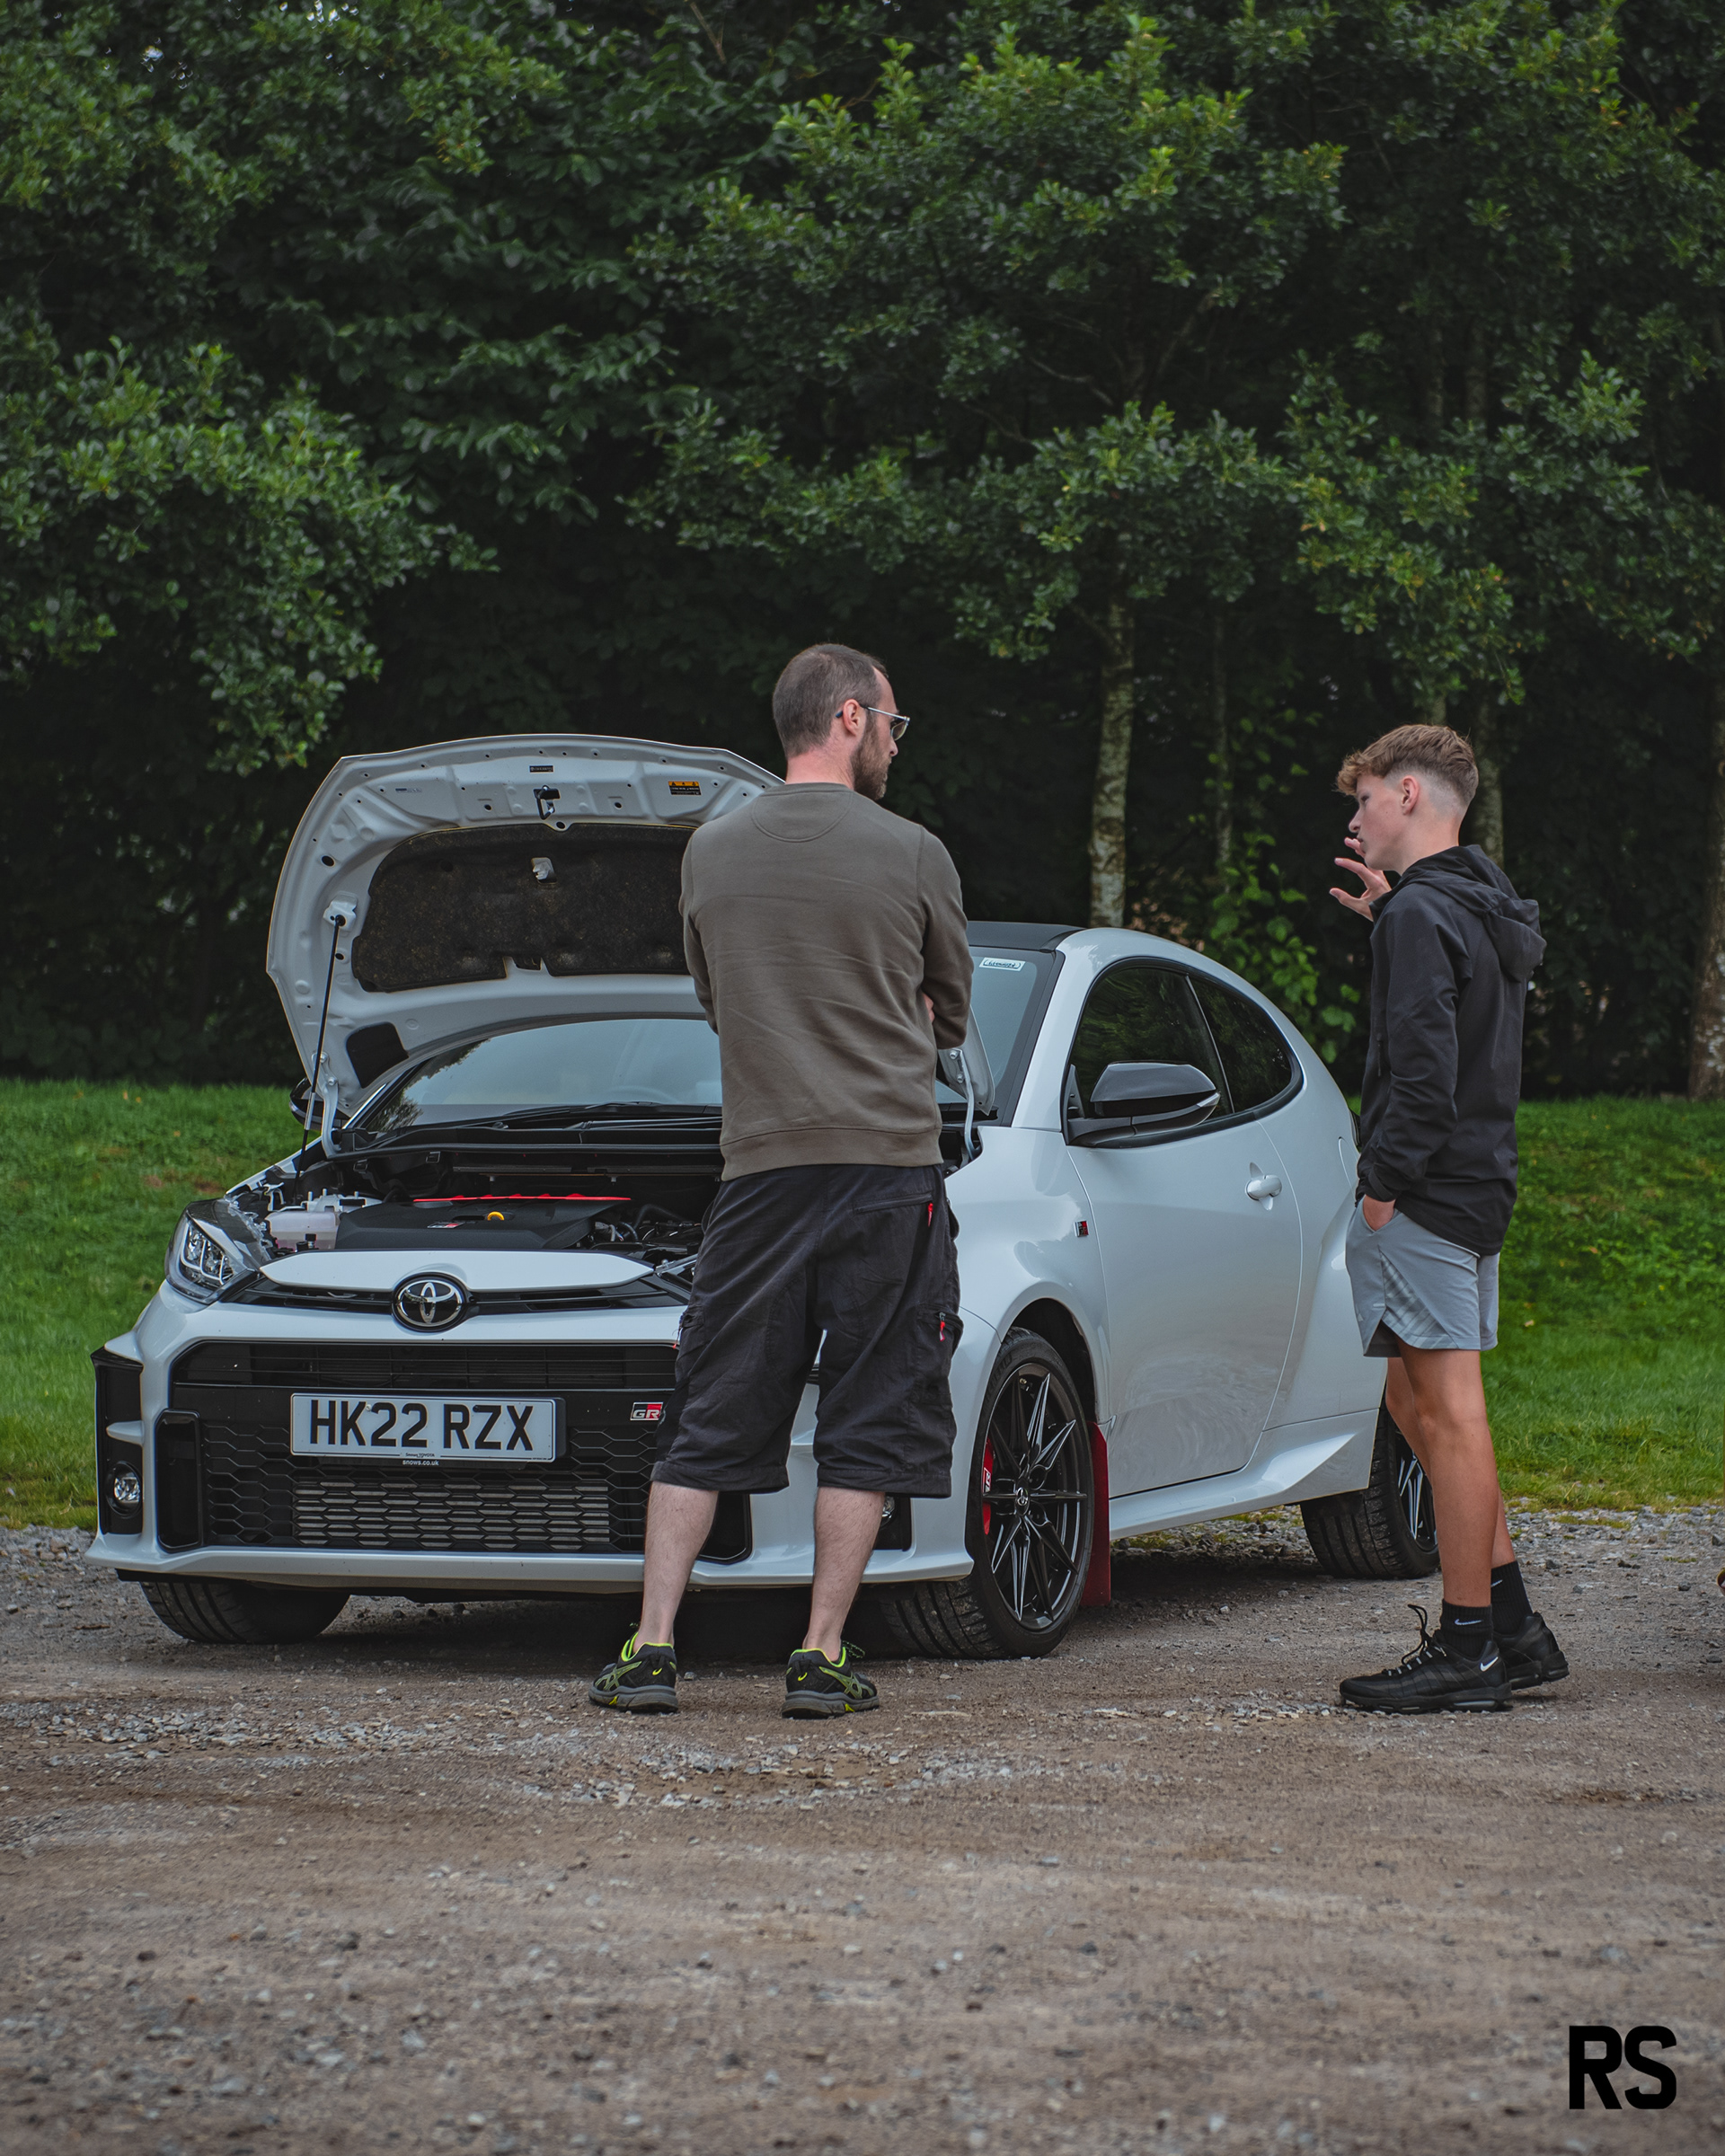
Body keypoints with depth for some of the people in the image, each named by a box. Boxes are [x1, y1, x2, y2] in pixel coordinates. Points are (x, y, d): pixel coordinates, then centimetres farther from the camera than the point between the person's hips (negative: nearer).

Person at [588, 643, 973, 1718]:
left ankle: (653, 1648, 2)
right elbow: (951, 1016, 9)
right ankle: (823, 1658, 1)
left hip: (761, 1164, 3)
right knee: (866, 1425, 4)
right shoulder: (913, 857, -4)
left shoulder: (712, 854, 5)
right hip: (890, 1158, -3)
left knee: (707, 1422, 7)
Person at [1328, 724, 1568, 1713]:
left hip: (1427, 1189, -10)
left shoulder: (1422, 914, -14)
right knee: (1422, 1400, 17)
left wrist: (1387, 1178, -17)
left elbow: (1423, 1063, -22)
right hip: (1480, 1185, 10)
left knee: (1449, 1410, -7)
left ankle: (1468, 1652, -5)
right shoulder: (1490, 911, 15)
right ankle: (1513, 1625, 17)